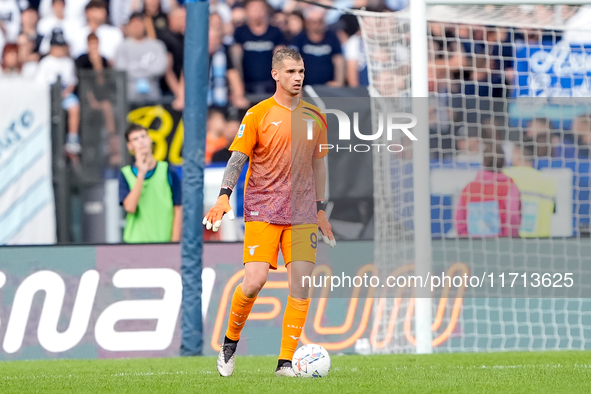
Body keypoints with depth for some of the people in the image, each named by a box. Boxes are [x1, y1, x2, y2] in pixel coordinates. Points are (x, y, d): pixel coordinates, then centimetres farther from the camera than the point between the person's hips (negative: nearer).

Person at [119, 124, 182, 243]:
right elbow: (130, 207, -8)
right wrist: (141, 174, -10)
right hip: (135, 241, 0)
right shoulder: (125, 174, 7)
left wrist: (174, 242, -5)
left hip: (164, 241, 0)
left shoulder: (168, 172, 5)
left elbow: (178, 210, 3)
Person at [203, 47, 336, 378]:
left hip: (302, 213, 4)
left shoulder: (314, 116, 12)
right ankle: (231, 341, 11)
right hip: (262, 210, -4)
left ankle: (286, 362, -3)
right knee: (254, 281, -15)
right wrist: (224, 196, -17)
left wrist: (320, 210, 21)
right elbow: (237, 159, -3)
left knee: (301, 285, -7)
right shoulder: (258, 114, -1)